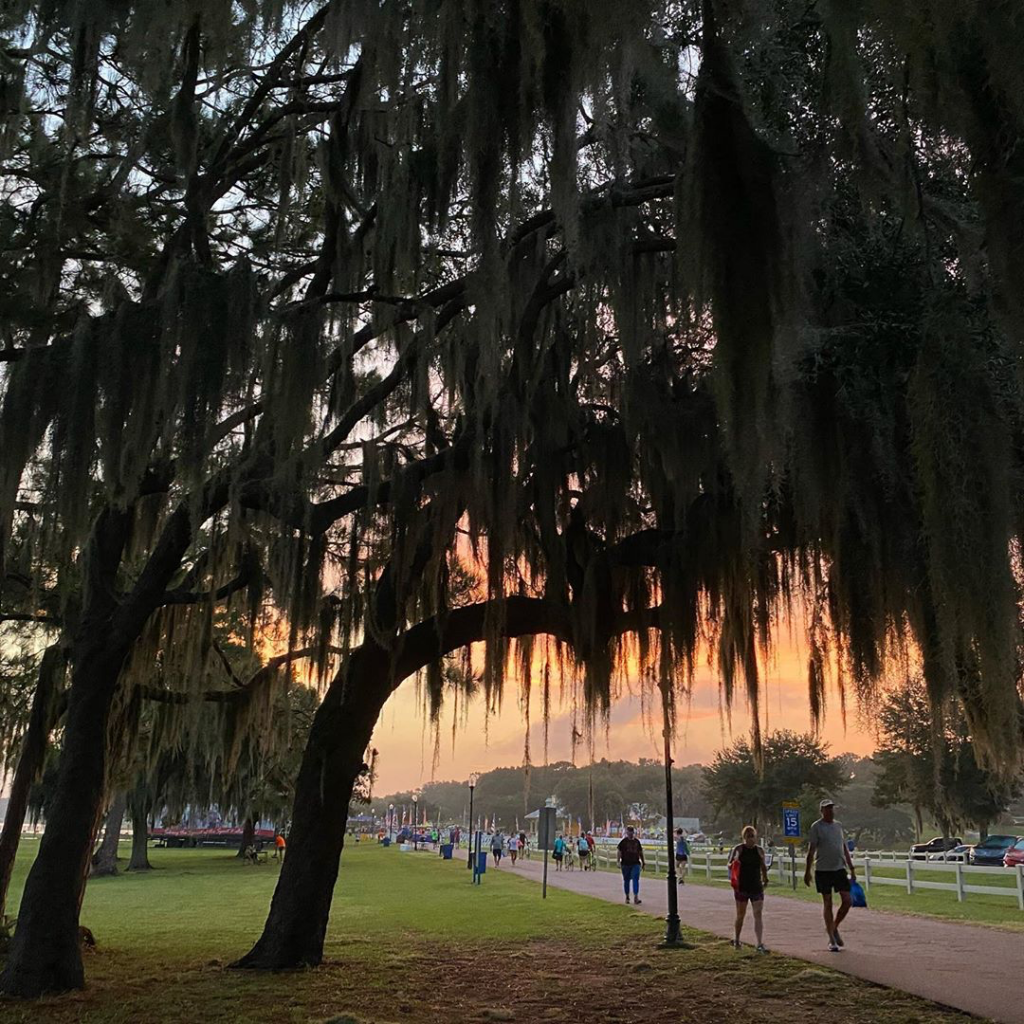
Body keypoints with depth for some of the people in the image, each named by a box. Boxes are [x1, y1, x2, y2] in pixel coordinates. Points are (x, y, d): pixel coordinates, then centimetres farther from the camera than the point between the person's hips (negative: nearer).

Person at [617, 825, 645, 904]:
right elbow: (619, 852, -4)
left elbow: (640, 852, 18)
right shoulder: (623, 841, 0)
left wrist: (643, 862, 20)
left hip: (635, 863, 2)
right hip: (626, 864, -2)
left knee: (636, 879, -11)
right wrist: (618, 862, -15)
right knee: (626, 880, 7)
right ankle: (627, 897, 21)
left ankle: (636, 897, -13)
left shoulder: (637, 841, 10)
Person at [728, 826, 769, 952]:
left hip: (756, 887, 2)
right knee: (740, 915, 10)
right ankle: (737, 939, 30)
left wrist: (765, 878, 9)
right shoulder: (738, 849, -4)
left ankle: (760, 944, -9)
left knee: (758, 915, -7)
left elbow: (763, 866, 18)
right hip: (742, 887, -2)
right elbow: (730, 865, -1)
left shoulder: (759, 850, 4)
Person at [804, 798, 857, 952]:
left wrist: (852, 868, 13)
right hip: (823, 870, -5)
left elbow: (845, 848, 17)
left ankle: (834, 928, 21)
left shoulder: (838, 826, 12)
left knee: (847, 901, -1)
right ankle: (832, 940, 10)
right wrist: (808, 871, -10)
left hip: (840, 868, 5)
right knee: (827, 903, 2)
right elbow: (811, 850, -6)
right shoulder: (816, 827, -5)